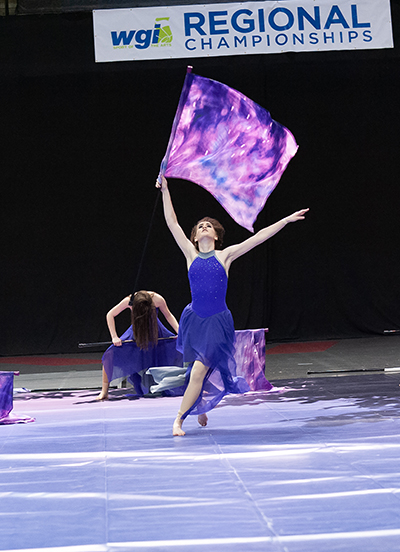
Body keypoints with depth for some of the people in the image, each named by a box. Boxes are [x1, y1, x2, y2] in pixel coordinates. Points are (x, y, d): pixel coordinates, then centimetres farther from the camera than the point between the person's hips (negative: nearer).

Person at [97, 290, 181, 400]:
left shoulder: (158, 299, -29)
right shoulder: (128, 301, -30)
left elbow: (168, 315, -9)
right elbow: (110, 315, -15)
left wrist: (179, 331, -21)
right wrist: (114, 337, -22)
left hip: (155, 329, 1)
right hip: (137, 330, -1)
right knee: (111, 354, -19)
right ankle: (104, 392, -6)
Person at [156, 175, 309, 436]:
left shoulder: (225, 255, 2)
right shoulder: (191, 255, 6)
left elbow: (258, 237, 2)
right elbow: (172, 223, 6)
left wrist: (287, 220, 1)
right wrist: (165, 190, 4)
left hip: (217, 322, -2)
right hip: (194, 319, 2)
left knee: (198, 372, -12)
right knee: (197, 371, 12)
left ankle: (179, 419, -5)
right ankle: (200, 406, 37)